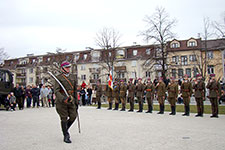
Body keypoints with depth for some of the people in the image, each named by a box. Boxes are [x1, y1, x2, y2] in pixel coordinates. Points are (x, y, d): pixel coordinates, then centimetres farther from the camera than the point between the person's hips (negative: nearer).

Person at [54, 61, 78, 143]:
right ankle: (66, 136, 14)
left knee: (73, 116, 2)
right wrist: (63, 99, -28)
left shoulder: (73, 77, 13)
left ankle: (65, 129, 29)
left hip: (71, 101, 5)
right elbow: (56, 91, -13)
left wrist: (76, 102, 14)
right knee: (64, 119, 1)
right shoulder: (58, 77, -4)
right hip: (61, 101, -5)